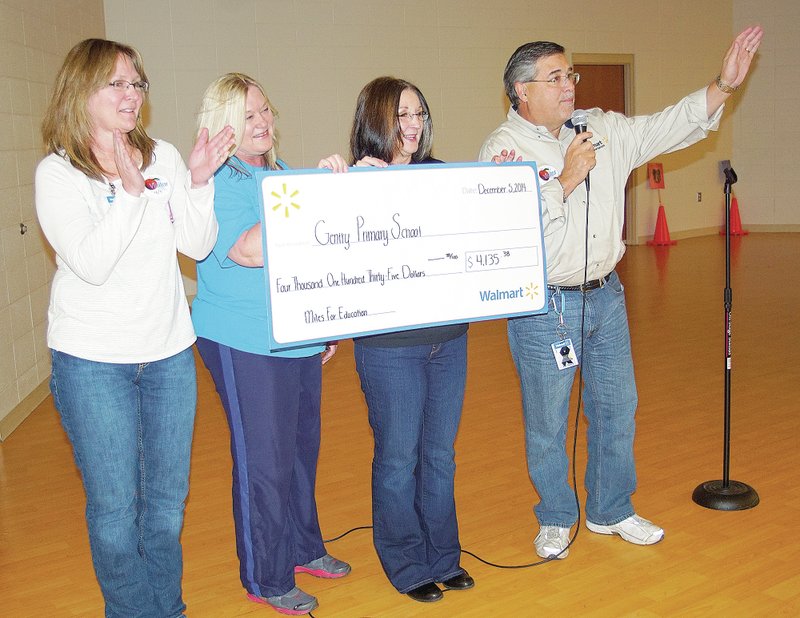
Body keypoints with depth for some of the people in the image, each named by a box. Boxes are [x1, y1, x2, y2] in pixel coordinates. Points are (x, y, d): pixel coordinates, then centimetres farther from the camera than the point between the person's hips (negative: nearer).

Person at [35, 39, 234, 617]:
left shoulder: (164, 156, 2)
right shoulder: (57, 173, -8)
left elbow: (199, 245, -3)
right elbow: (90, 264, -19)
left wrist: (198, 182, -16)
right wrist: (128, 190, -23)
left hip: (169, 352, 4)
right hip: (93, 360, -3)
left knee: (168, 498, 15)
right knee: (115, 506, 6)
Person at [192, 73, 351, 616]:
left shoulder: (283, 173, 11)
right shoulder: (216, 183, -13)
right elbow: (252, 250, -29)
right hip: (247, 345, -8)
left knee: (302, 447, 18)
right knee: (264, 460, 1)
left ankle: (303, 548, 36)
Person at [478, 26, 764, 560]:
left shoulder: (604, 129, 7)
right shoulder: (503, 149, -11)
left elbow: (665, 129, 8)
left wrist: (723, 86, -2)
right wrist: (567, 178, -21)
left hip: (606, 296, 6)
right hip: (544, 308, -6)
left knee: (617, 407, 15)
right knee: (547, 421, 6)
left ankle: (610, 510, 34)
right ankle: (555, 520, 28)